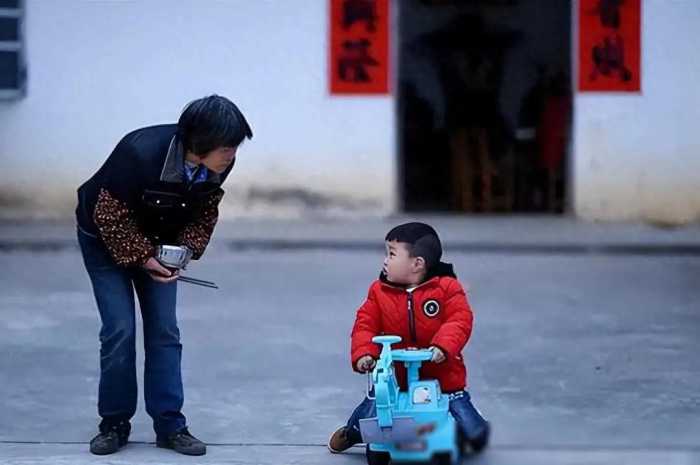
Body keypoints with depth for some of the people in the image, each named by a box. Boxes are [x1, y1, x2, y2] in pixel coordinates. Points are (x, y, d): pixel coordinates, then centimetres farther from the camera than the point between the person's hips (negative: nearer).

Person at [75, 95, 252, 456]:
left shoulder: (217, 167, -21)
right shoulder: (140, 154, -37)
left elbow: (205, 212, -2)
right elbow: (110, 217, -25)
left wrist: (187, 249, -17)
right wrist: (141, 257, -25)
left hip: (159, 242, 5)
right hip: (107, 238, -4)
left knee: (164, 330, -1)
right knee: (119, 330, -9)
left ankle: (169, 426, 2)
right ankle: (114, 424, 5)